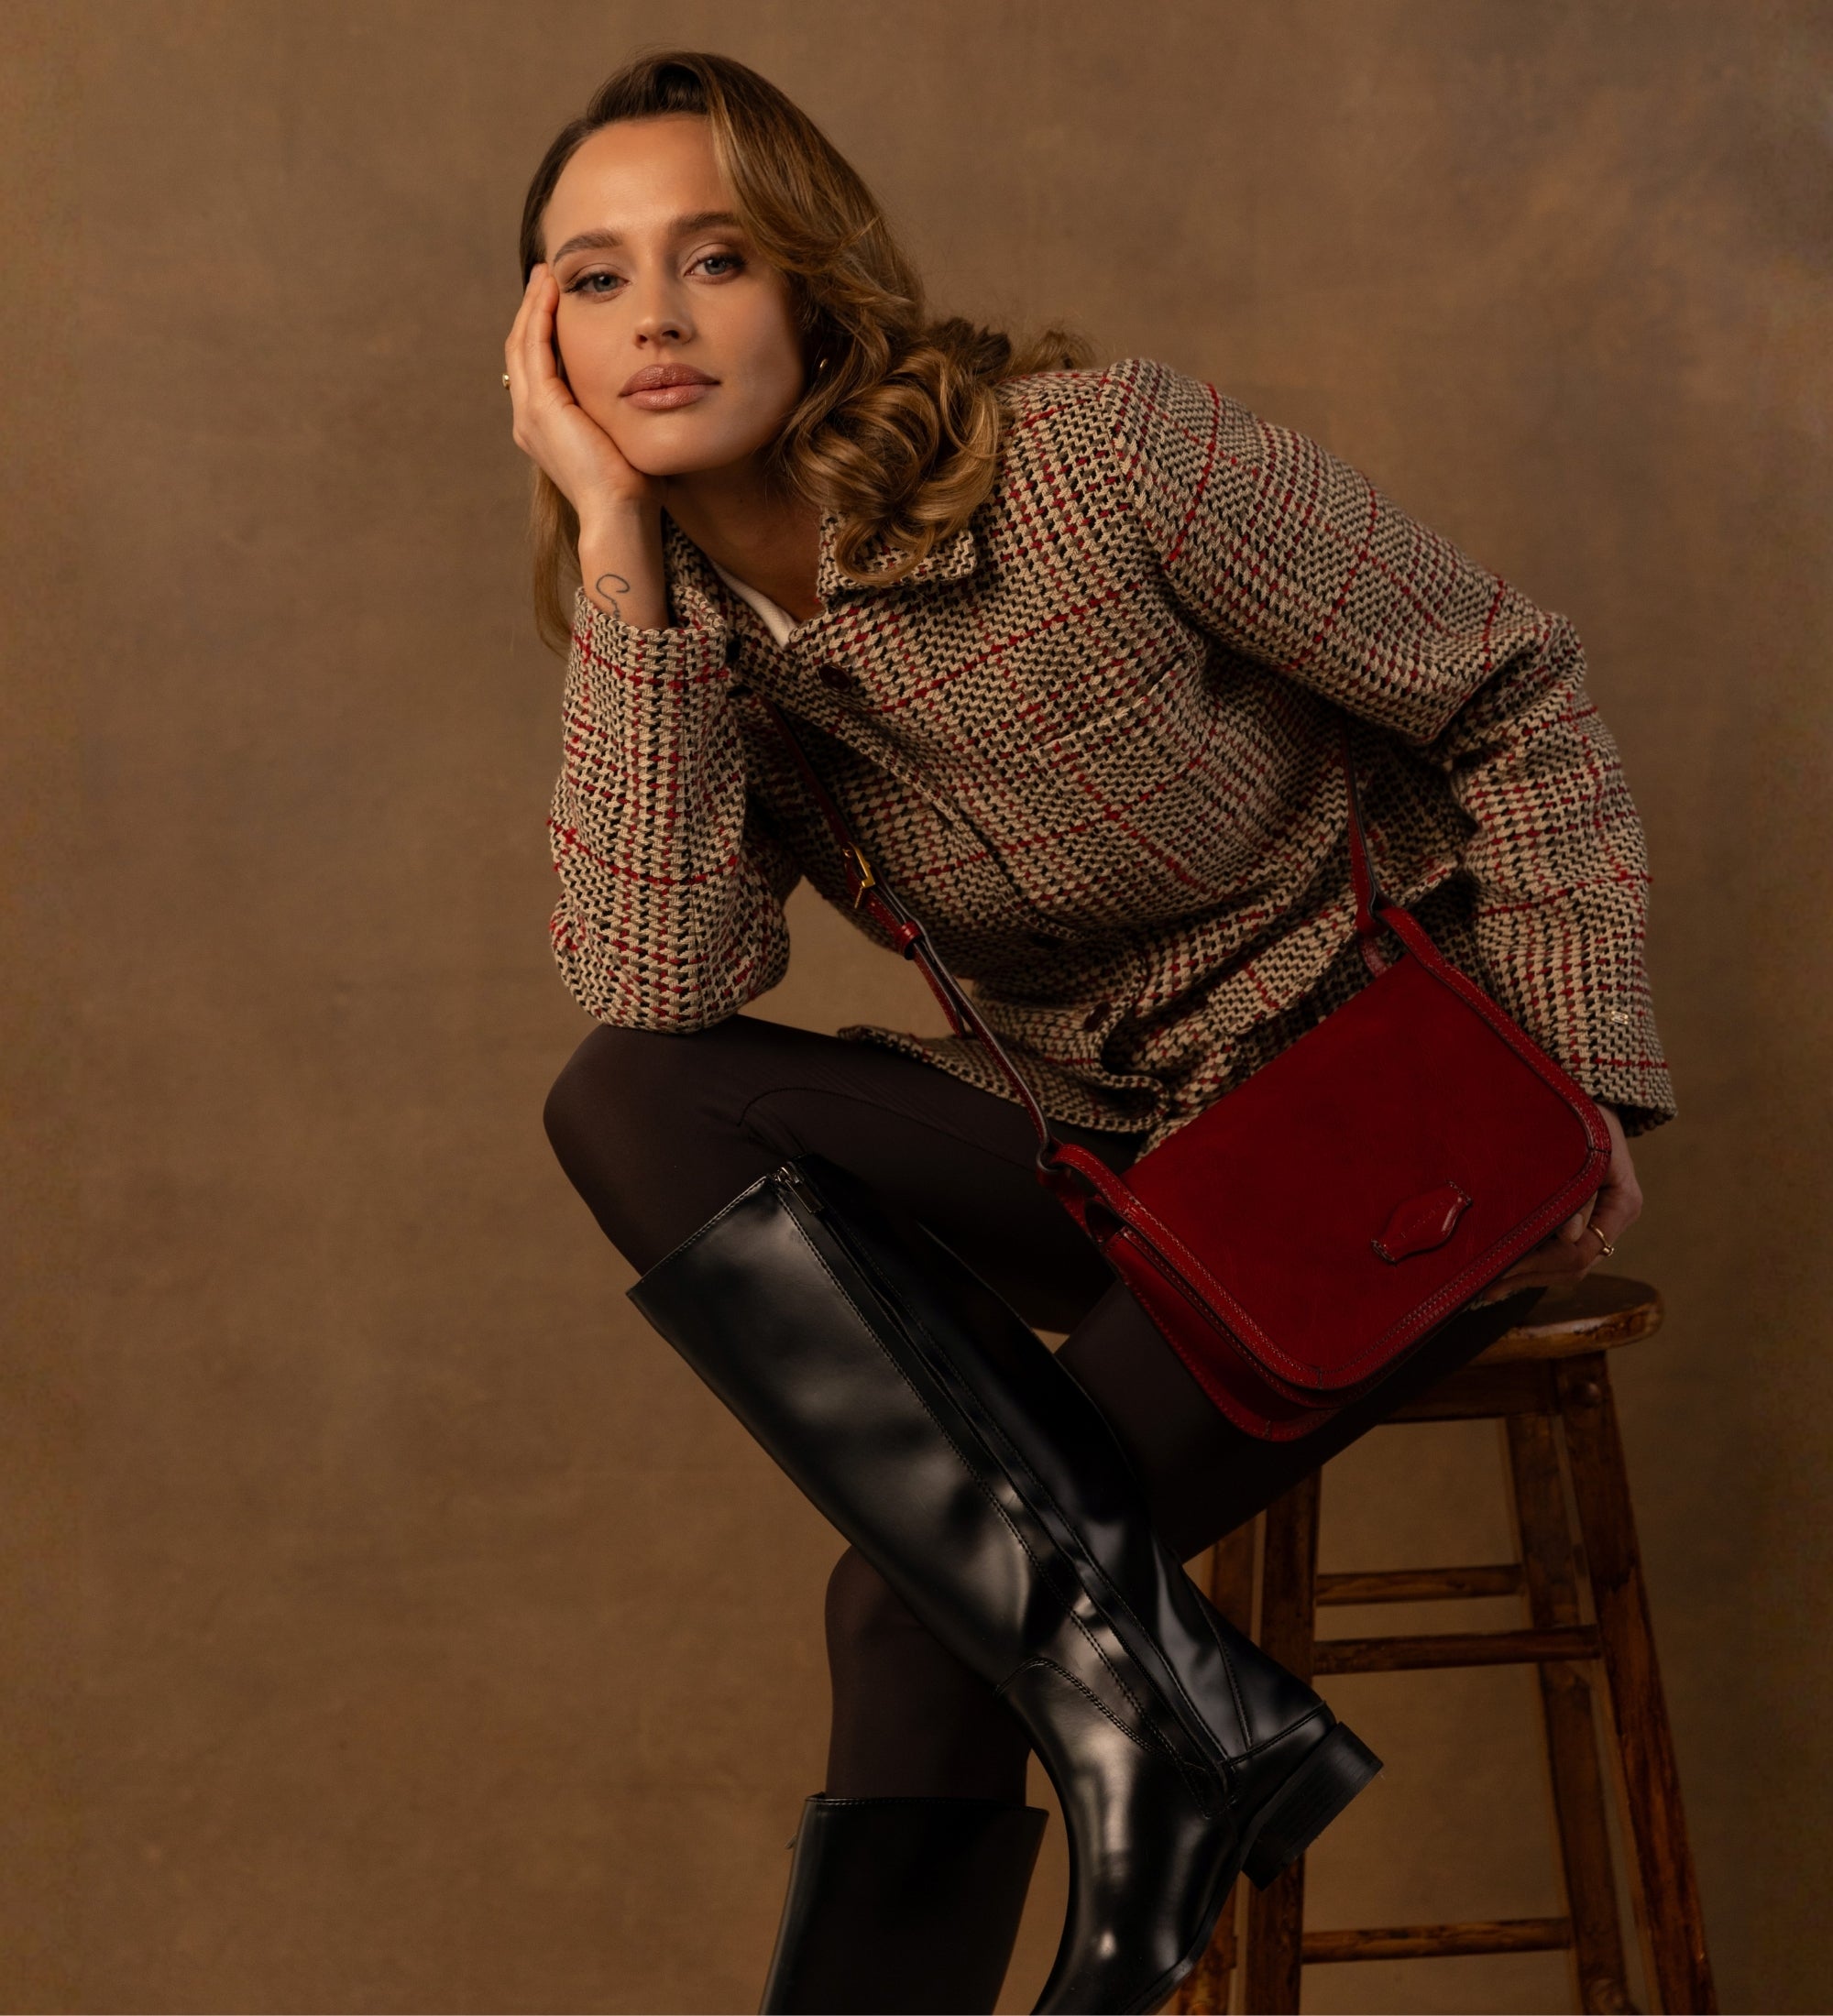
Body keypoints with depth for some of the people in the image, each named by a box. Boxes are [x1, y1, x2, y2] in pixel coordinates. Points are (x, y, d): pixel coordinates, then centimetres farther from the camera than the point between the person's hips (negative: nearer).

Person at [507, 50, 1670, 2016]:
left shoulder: (1110, 457, -17)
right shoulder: (699, 629, -1)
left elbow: (1520, 701, -8)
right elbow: (651, 990, -19)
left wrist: (1577, 1076, -12)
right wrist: (618, 551, -21)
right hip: (1122, 1169, 6)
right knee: (625, 1104, -20)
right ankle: (1149, 1687, -27)